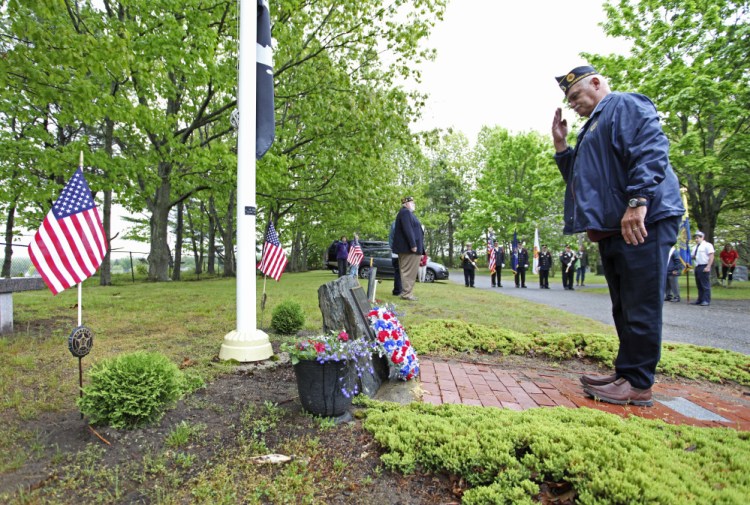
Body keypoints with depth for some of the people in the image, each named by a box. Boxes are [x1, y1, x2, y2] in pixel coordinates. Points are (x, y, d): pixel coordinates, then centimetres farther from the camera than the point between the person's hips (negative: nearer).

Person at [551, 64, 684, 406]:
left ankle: (638, 384, 2)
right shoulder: (593, 128, 27)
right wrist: (560, 145, 20)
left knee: (639, 307, -6)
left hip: (642, 223, -10)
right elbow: (578, 178, 29)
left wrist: (638, 201, -26)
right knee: (624, 308, 12)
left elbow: (652, 150, -16)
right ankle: (627, 375, 21)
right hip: (612, 228, 10)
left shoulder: (625, 105, 0)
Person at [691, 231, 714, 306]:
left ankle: (706, 301, -6)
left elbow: (711, 256, -11)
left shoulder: (707, 245, -4)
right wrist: (692, 257, 2)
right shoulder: (695, 247, 21)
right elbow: (693, 256, 28)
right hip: (697, 267, 8)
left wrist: (708, 267, -19)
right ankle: (700, 300, 15)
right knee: (699, 285, 10)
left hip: (704, 267, -8)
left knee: (705, 285, -7)